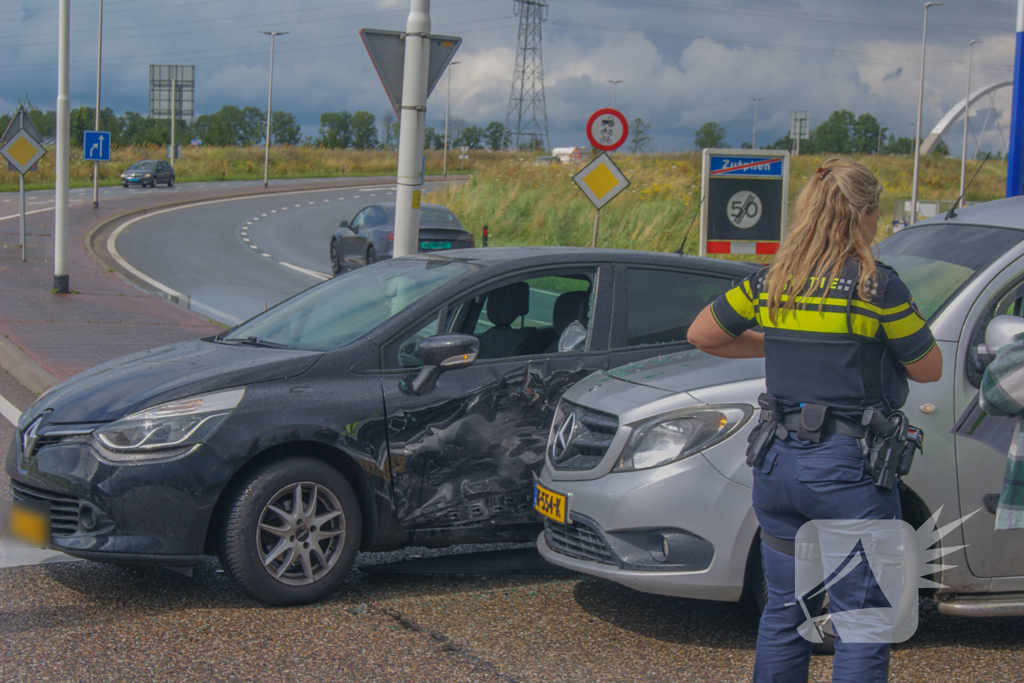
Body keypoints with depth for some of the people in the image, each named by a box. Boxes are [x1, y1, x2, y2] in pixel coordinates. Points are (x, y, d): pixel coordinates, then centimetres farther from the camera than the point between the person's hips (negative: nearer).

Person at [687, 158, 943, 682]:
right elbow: (929, 369, -2)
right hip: (849, 467, -5)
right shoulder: (876, 285, -11)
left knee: (782, 613, 17)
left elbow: (701, 334, 14)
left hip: (778, 462, 6)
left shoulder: (771, 282, 3)